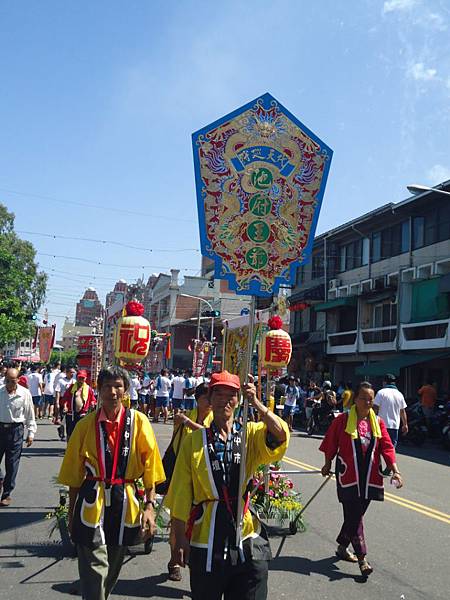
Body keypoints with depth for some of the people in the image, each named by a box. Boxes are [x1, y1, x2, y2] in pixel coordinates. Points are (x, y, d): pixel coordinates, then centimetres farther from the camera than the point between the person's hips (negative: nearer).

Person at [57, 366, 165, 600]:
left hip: (125, 503, 1)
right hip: (92, 503, -1)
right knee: (95, 572, -5)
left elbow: (150, 466, -2)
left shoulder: (138, 421, -4)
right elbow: (74, 474, 6)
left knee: (112, 570, 19)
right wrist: (72, 514, 9)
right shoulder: (86, 424, -2)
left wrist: (150, 506, -7)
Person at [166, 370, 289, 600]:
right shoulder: (194, 440, 1)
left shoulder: (251, 434, 2)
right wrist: (180, 538, -2)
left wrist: (256, 403, -26)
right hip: (206, 541, 0)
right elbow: (181, 493, 0)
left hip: (247, 539, 0)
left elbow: (280, 435, -20)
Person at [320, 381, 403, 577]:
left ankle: (342, 546, 32)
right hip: (348, 474, -4)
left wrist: (395, 470, -10)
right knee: (354, 516, -5)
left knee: (355, 514, 13)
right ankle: (362, 558, 1)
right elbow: (331, 444, 3)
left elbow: (387, 447, 1)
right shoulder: (342, 420, -7)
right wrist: (328, 465, 10)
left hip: (370, 476, 4)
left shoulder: (377, 422, 3)